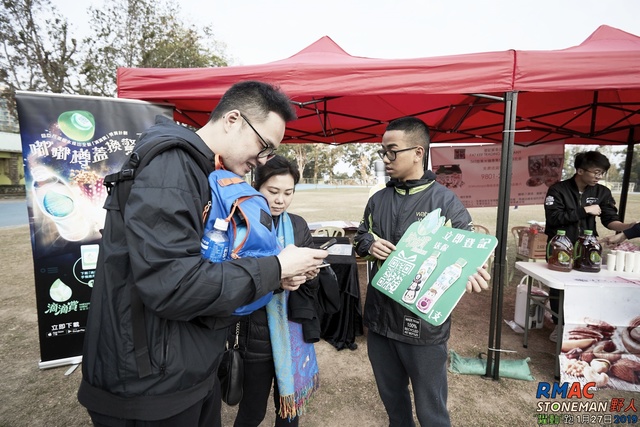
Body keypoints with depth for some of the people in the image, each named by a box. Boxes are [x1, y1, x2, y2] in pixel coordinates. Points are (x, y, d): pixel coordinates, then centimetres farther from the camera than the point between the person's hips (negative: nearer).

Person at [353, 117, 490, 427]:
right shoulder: (378, 200, 5)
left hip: (423, 322, -5)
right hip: (379, 316, 5)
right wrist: (369, 244, -10)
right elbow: (359, 238, 13)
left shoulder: (445, 201, -12)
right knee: (391, 395, 26)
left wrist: (471, 274, -31)